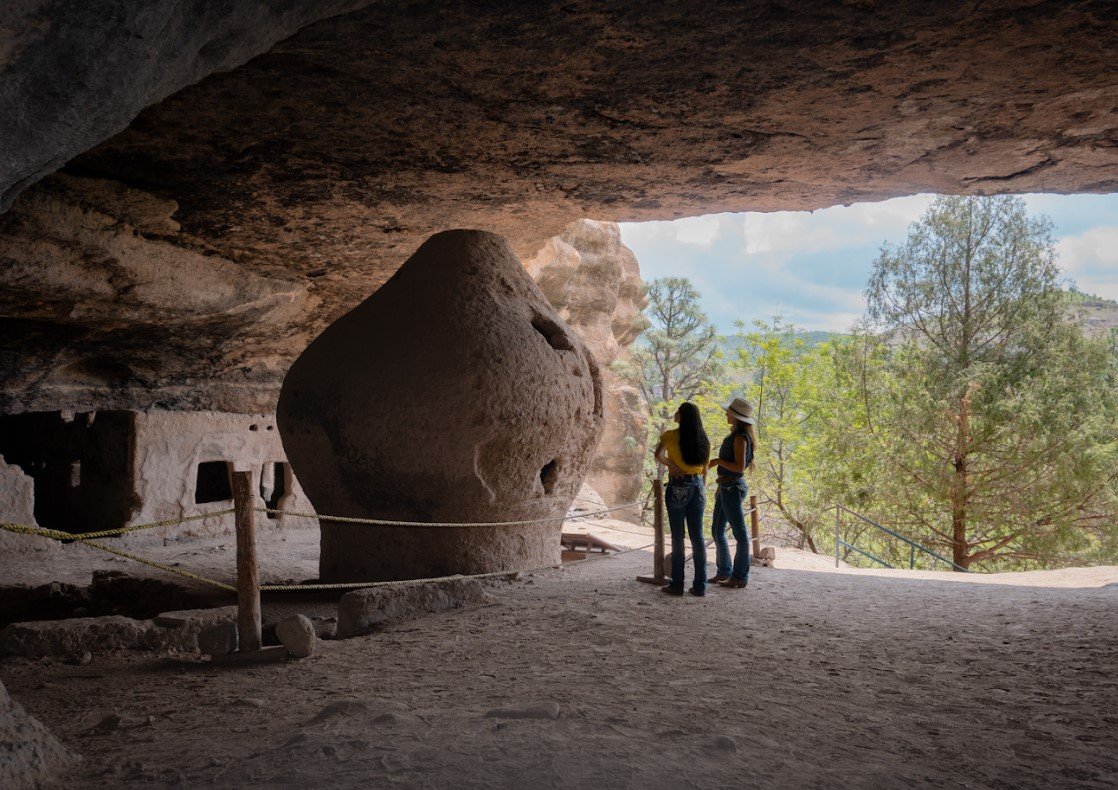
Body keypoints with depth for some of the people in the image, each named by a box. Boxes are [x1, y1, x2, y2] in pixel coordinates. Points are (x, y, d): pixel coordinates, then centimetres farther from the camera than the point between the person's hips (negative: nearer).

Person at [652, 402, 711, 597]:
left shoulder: (671, 435, -4)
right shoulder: (704, 439, 8)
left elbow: (658, 454, -17)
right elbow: (704, 470, 12)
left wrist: (670, 465, -3)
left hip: (678, 487, -4)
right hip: (698, 486, 4)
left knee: (677, 537, 1)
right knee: (697, 536, 7)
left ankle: (677, 585, 4)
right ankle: (700, 586, 8)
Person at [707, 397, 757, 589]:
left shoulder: (740, 437, -15)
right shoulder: (736, 435, 14)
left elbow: (739, 467, -21)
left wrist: (718, 460, -15)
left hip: (733, 488, -10)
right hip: (726, 487, 10)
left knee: (739, 533, -2)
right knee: (717, 530, 14)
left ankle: (741, 577, 5)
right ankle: (724, 572, 23)